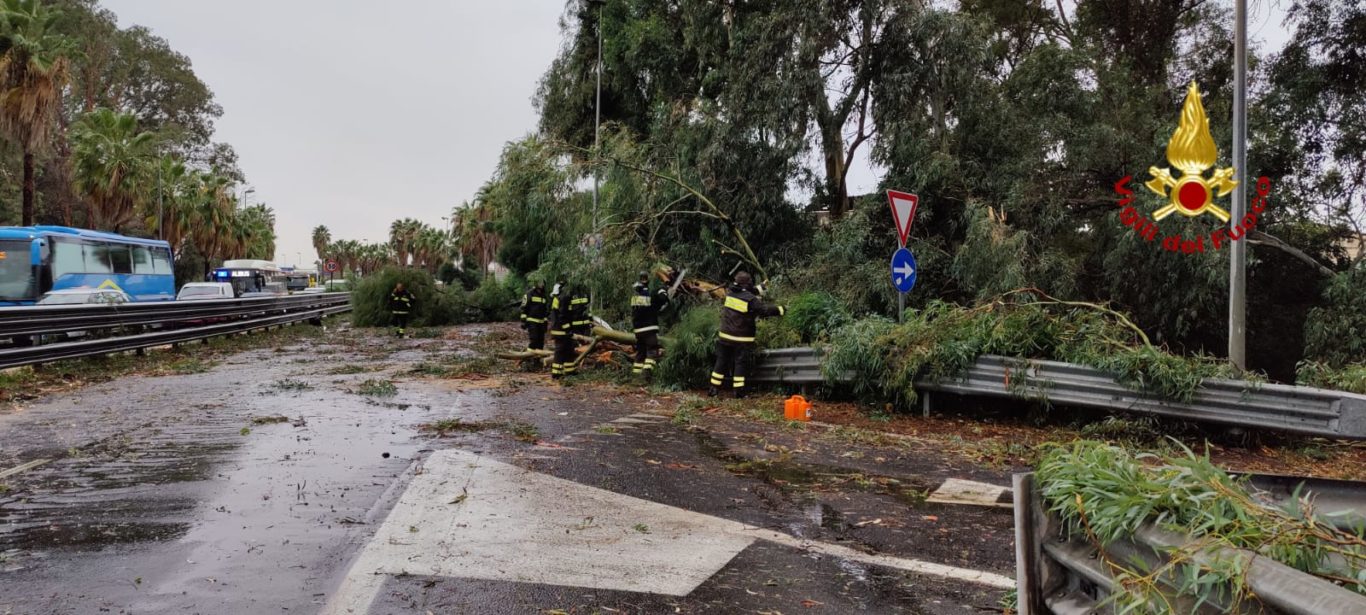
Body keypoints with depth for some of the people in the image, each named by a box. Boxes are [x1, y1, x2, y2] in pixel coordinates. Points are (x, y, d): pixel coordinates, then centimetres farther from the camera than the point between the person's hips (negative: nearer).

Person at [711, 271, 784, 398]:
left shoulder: (730, 293, 2)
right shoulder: (750, 299, -17)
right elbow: (766, 310, -16)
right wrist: (781, 310, -1)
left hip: (725, 335, 6)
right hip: (741, 339, -5)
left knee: (721, 361, 12)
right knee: (740, 363, 3)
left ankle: (714, 389, 15)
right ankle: (739, 391, 5)